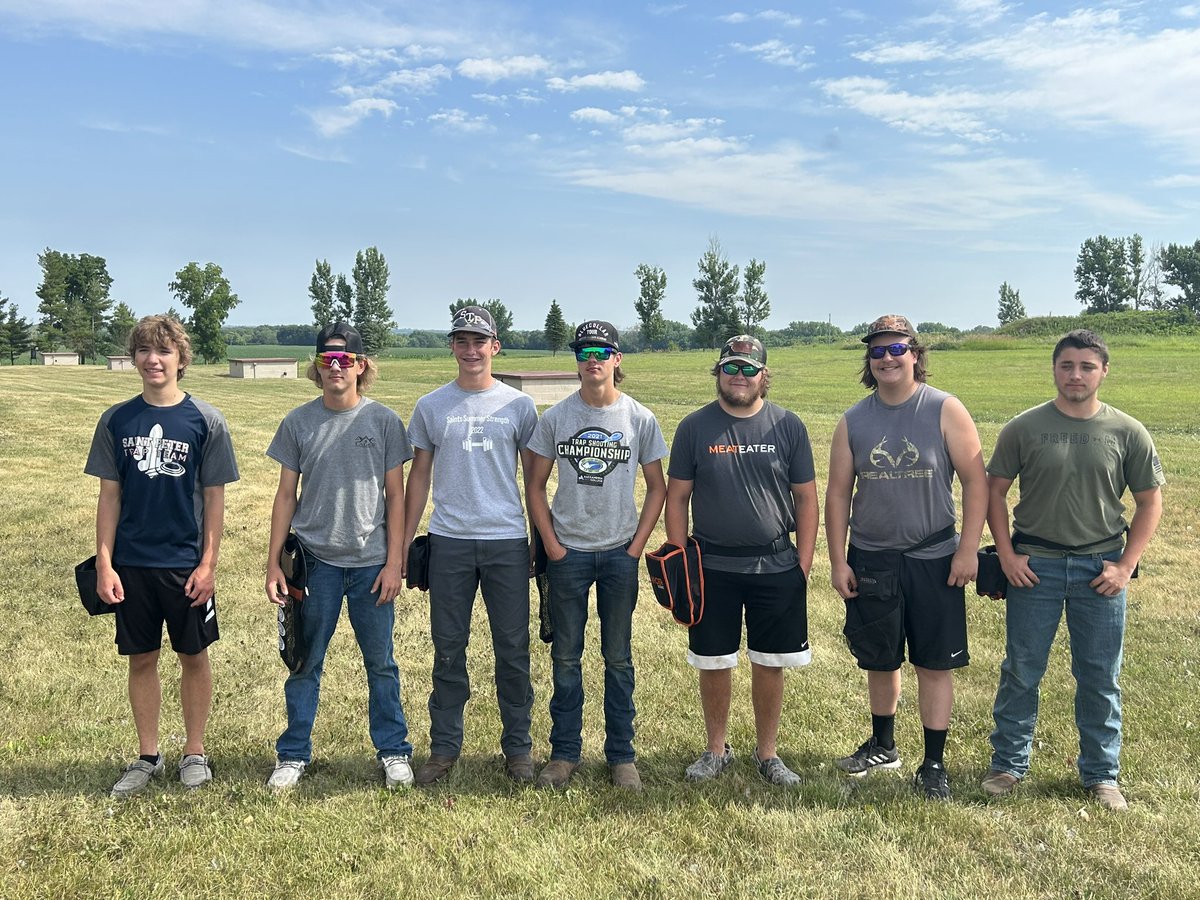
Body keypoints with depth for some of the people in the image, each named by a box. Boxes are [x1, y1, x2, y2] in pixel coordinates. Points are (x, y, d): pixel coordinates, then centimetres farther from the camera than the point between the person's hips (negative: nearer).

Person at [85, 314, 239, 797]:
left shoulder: (205, 420, -5)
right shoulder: (117, 420, 1)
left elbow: (214, 498, -3)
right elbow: (110, 495, 4)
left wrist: (208, 564, -7)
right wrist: (104, 563, -2)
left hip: (186, 563, -2)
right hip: (131, 563, 2)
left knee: (193, 656, 9)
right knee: (141, 658, 11)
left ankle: (195, 753, 25)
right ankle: (147, 757, 26)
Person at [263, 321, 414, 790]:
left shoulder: (384, 421, -1)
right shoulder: (298, 422, 2)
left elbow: (395, 496, 1)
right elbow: (286, 495, 5)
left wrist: (393, 562, -4)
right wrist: (273, 563, 1)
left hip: (371, 562, -1)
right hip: (315, 561, 1)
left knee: (380, 662, 9)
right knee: (305, 663, 9)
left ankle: (394, 751, 23)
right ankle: (293, 755, 24)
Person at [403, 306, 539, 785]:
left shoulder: (519, 405, 4)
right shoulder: (431, 407, 6)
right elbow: (420, 476, 10)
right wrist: (404, 542, 5)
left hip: (508, 541, -1)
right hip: (449, 542, 1)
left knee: (513, 649, 6)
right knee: (448, 649, 8)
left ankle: (518, 748, 19)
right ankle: (444, 748, 21)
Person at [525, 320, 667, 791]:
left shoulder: (640, 418, -1)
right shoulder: (555, 417, 0)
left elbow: (657, 487, 4)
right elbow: (535, 485, 5)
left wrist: (637, 546, -4)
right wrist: (551, 543, -4)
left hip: (619, 553, 0)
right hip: (568, 553, 1)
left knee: (618, 658, 9)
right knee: (566, 656, 9)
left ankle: (621, 755, 22)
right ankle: (564, 752, 22)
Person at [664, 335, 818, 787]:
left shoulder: (788, 426, 1)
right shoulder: (695, 427, 0)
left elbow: (806, 498, 4)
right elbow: (676, 497, 3)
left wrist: (804, 563, -1)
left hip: (777, 567, 0)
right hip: (713, 567, 0)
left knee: (770, 665, 9)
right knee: (714, 664, 9)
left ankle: (767, 752, 26)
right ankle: (716, 749, 28)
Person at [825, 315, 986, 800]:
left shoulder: (945, 410, -5)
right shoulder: (853, 420, 3)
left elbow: (975, 481, -6)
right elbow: (838, 493, 5)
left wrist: (968, 550, -11)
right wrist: (837, 561, 1)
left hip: (933, 560, -2)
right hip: (870, 560, 3)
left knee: (935, 664, 4)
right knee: (879, 660, 15)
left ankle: (933, 764, 18)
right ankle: (882, 745, 35)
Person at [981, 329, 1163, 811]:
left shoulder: (1128, 433, -1)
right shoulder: (1023, 428, -3)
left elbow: (1150, 503, 5)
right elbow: (994, 490, 3)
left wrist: (1125, 565, -3)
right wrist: (1006, 553, -5)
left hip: (1101, 570, 1)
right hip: (1034, 567, 0)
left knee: (1101, 679, 10)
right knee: (1021, 672, 8)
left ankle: (1101, 774, 27)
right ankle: (1008, 764, 24)